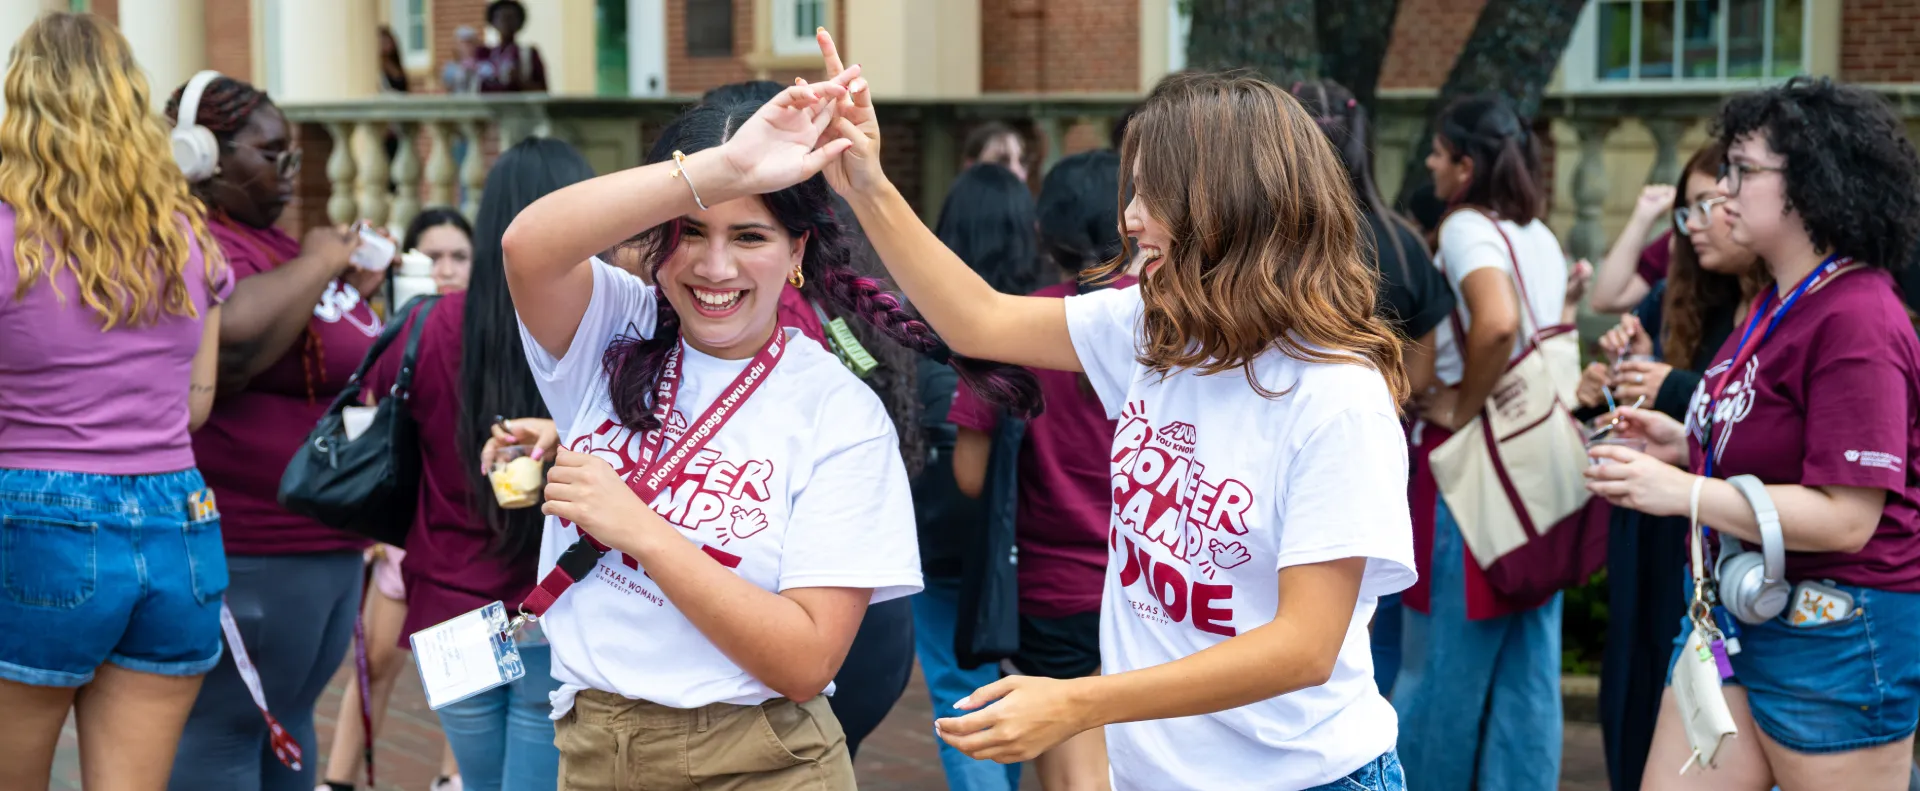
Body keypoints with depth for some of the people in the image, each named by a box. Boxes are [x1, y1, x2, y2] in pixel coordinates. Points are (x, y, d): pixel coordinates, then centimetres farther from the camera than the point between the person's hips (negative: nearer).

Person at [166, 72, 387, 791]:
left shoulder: (269, 239, 16)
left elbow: (343, 358, 27)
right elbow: (236, 336, -35)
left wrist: (357, 290, 11)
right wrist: (316, 263, -21)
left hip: (326, 540, 11)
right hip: (252, 558, -11)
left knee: (290, 720, 17)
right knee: (224, 732, -4)